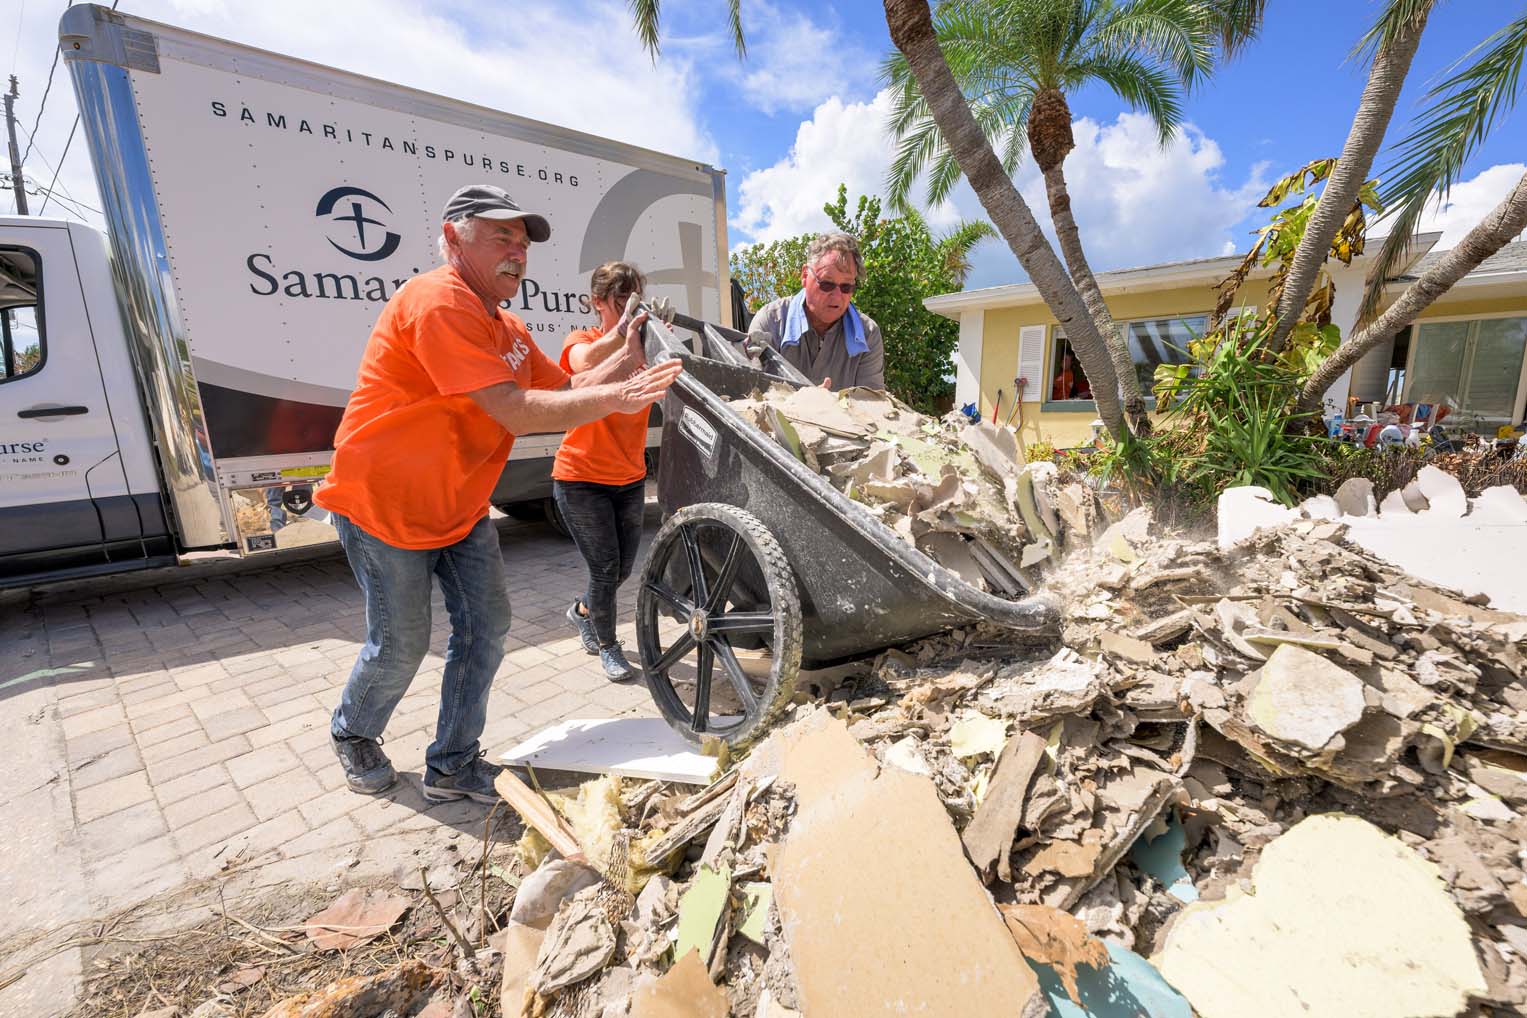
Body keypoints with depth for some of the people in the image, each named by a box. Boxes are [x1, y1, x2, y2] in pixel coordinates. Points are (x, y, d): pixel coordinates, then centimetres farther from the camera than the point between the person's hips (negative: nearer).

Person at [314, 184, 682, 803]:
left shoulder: (505, 327, 8)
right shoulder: (438, 303, -23)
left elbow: (565, 391, 5)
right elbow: (517, 411, -32)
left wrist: (623, 360, -9)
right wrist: (615, 399, -31)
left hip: (460, 506, 8)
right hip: (382, 503, -8)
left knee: (486, 625, 4)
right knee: (402, 644, 4)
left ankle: (452, 765, 21)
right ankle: (352, 732, 37)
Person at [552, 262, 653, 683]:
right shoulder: (582, 342, -8)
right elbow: (586, 363, -34)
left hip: (630, 479, 4)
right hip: (581, 479, -4)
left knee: (622, 569, 13)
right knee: (605, 568, -2)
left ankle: (582, 610, 46)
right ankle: (608, 647, 23)